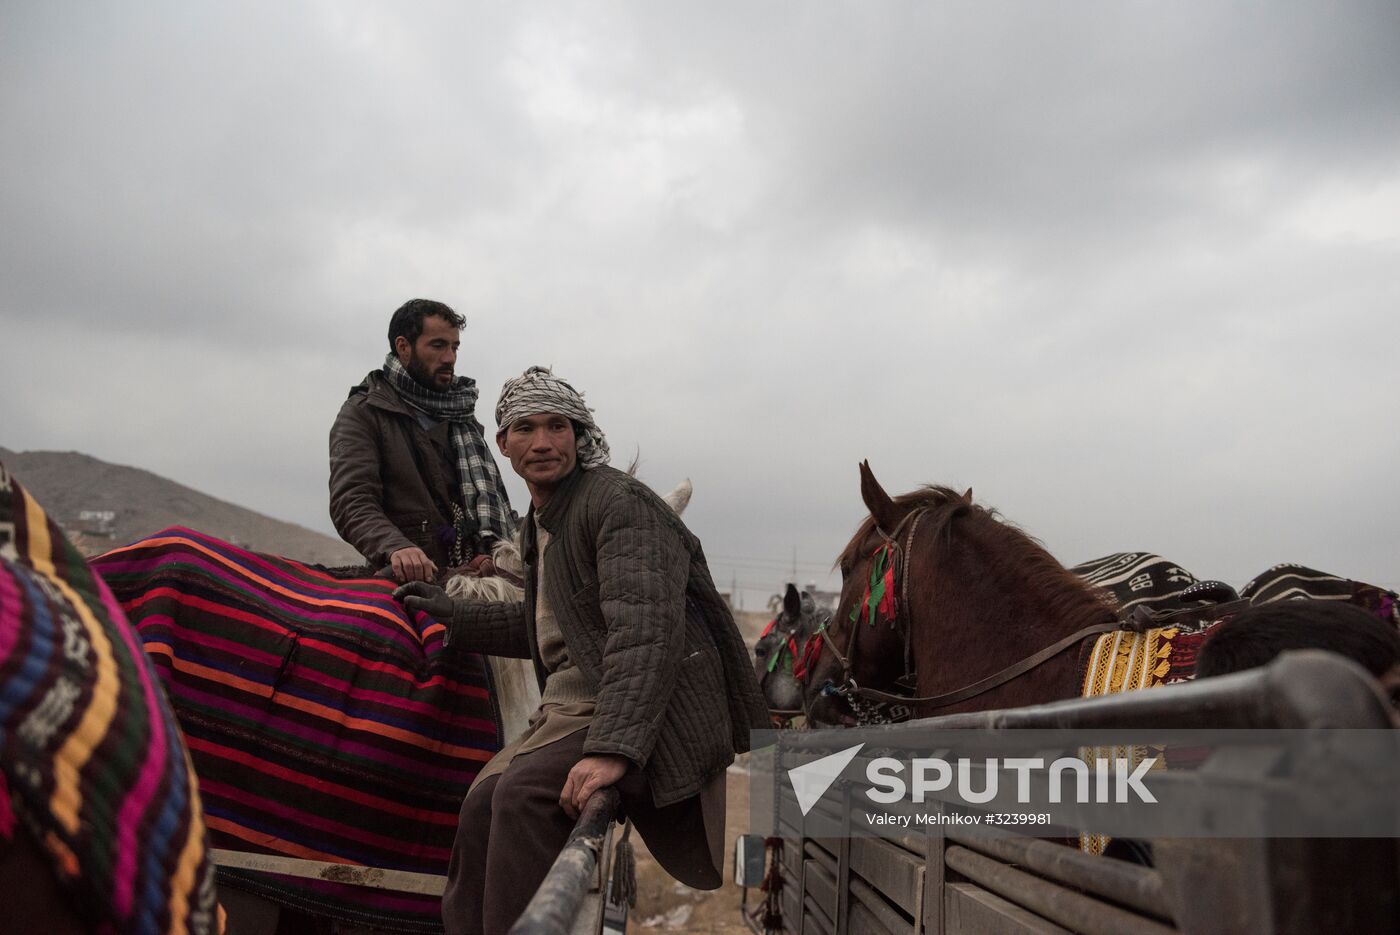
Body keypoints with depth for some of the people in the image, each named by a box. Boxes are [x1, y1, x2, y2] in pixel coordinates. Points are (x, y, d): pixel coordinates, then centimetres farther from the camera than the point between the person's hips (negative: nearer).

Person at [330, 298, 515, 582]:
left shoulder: (462, 413, 24)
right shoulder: (363, 413, 7)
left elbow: (490, 494, 17)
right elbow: (352, 502, -7)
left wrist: (496, 548, -5)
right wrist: (395, 548, -27)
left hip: (474, 576, 4)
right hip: (407, 581, -4)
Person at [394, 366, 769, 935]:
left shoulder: (620, 502, -13)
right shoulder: (539, 522, 18)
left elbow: (645, 628, -26)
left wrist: (613, 747, -36)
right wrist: (456, 619, 29)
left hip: (647, 715, -9)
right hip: (569, 709, 9)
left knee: (522, 793, -27)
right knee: (484, 804, -1)